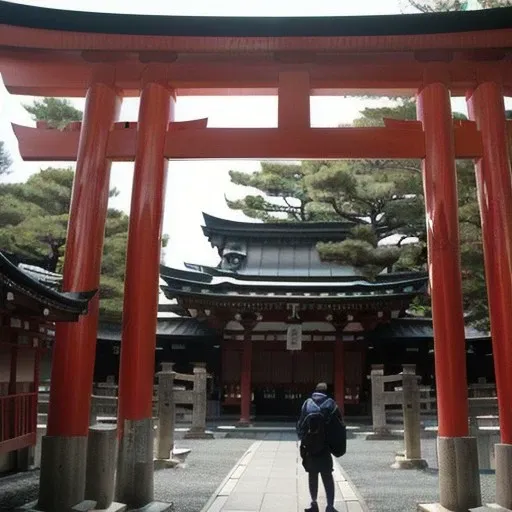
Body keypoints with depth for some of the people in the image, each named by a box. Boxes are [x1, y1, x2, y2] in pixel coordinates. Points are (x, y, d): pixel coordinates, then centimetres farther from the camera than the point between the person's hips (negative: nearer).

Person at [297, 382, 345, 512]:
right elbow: (339, 427, -7)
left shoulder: (307, 404, 0)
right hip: (324, 447, -2)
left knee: (312, 475, 15)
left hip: (309, 447, 2)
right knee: (327, 476, 6)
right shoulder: (330, 404, -5)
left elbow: (300, 425, 1)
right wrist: (340, 446, 3)